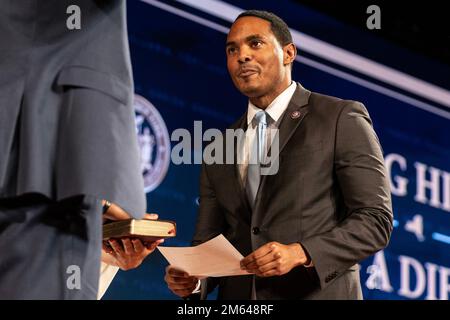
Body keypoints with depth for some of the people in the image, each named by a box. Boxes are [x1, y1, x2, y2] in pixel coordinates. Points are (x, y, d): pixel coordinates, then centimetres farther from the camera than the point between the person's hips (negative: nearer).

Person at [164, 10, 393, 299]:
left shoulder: (342, 119, -2)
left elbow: (376, 220, -8)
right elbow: (207, 241, 13)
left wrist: (300, 253, -21)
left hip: (317, 294, -4)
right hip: (237, 299, 4)